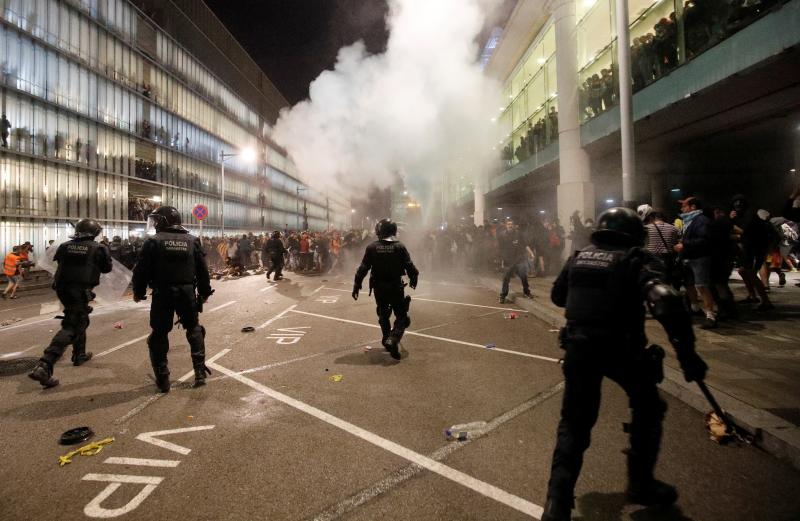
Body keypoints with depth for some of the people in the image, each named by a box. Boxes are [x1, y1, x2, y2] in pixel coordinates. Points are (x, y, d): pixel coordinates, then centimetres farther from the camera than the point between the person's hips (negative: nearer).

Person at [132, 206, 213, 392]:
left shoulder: (153, 241, -5)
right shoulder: (192, 241, 4)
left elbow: (142, 270, -5)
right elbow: (202, 270, 5)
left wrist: (138, 292, 9)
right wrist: (204, 292, 14)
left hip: (162, 293, -2)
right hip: (187, 292, 3)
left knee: (159, 334, 11)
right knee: (194, 329, 18)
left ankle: (163, 379, 13)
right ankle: (200, 372, 13)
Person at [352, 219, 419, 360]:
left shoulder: (372, 247, -5)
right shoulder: (399, 247, -9)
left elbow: (363, 268, -6)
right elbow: (410, 267, -9)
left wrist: (357, 285, 1)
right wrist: (413, 280, 9)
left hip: (379, 288, 3)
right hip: (396, 287, -3)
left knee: (383, 315, 21)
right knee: (401, 316, 5)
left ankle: (387, 340, 31)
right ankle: (393, 340, -16)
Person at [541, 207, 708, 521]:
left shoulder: (578, 257, 9)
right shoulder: (635, 258, -4)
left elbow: (557, 296, 20)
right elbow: (666, 302, -20)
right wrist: (686, 352, -18)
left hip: (578, 347, 4)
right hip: (621, 349, -4)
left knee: (574, 422, 15)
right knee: (648, 409, 24)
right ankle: (641, 484, 35)